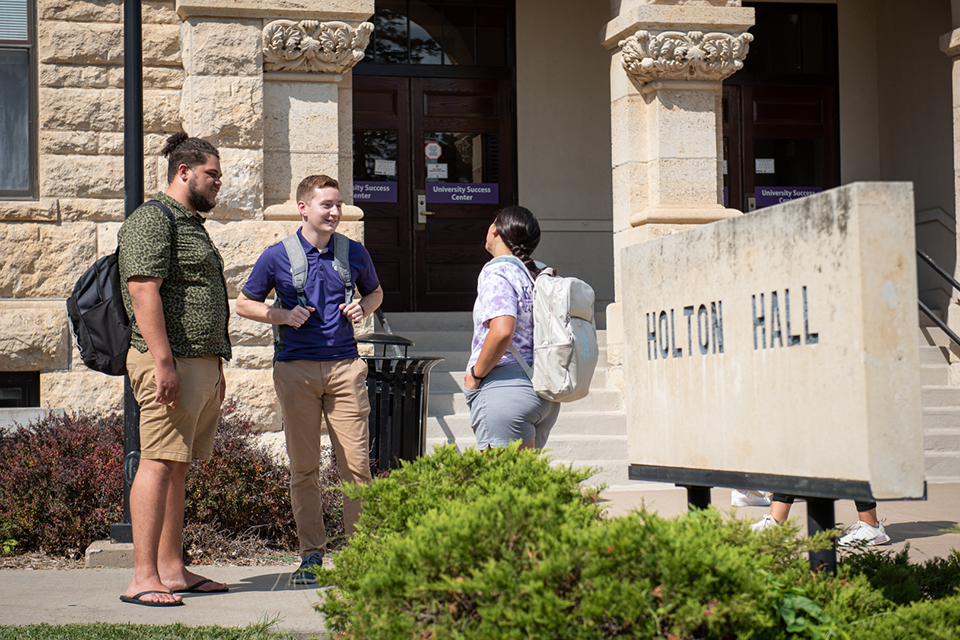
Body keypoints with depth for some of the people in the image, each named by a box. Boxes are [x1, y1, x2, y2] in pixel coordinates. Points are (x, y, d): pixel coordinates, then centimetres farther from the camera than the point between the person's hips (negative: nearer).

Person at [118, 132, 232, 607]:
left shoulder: (192, 224, 23)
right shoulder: (152, 220, -8)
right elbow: (144, 290, -18)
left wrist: (216, 367, 25)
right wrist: (163, 361, -24)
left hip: (203, 362, 10)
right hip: (171, 362, -10)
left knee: (177, 466, 10)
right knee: (159, 463, -11)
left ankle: (172, 570, 13)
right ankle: (143, 577, -12)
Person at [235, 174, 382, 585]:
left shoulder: (354, 253, 8)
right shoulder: (277, 257, 2)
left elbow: (375, 292, 25)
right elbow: (244, 304, 11)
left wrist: (362, 308, 2)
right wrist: (283, 316, -6)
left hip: (344, 366, 1)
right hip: (296, 368, -1)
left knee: (356, 463, -3)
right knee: (303, 468, 2)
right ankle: (311, 554, 11)